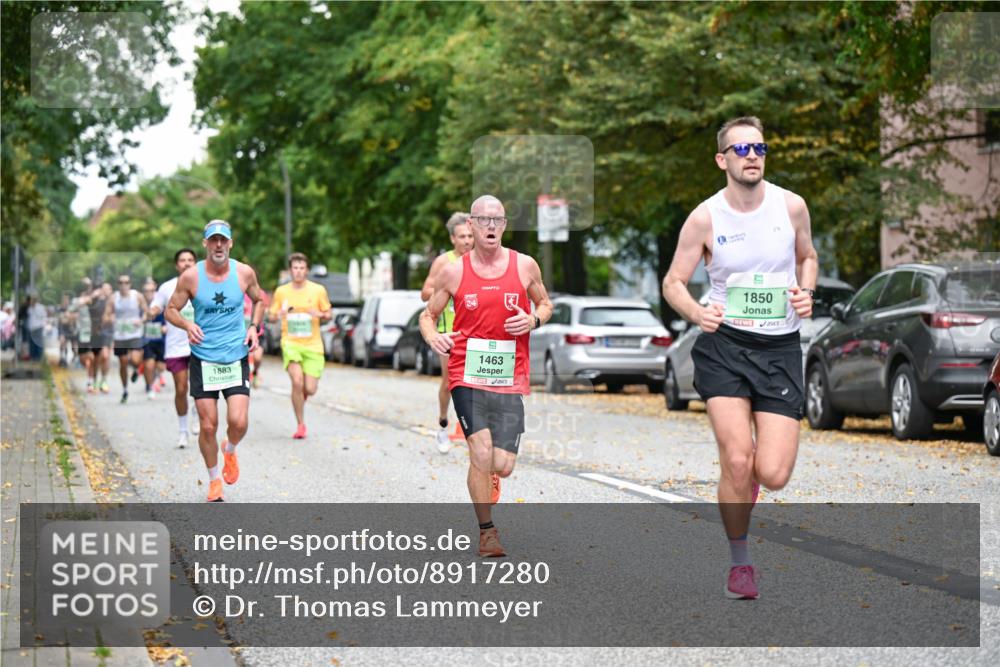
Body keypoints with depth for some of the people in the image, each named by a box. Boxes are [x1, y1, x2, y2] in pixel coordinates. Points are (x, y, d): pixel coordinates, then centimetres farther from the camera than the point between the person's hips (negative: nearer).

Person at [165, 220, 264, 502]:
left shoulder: (244, 273, -2)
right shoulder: (191, 276, -7)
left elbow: (258, 300, 17)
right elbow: (171, 310, 1)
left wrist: (254, 327, 1)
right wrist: (187, 325, -19)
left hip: (236, 359, 1)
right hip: (203, 360, -1)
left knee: (238, 422, -12)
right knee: (208, 426, 0)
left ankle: (230, 451, 23)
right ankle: (214, 481, 21)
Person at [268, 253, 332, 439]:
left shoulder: (318, 290, 2)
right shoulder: (281, 292, 3)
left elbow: (328, 314, 10)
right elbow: (271, 316, 12)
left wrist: (320, 314, -13)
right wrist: (279, 315, -12)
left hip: (313, 345, 1)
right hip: (290, 343, -1)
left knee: (310, 389, -5)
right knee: (297, 381, -21)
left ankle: (302, 395, 36)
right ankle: (300, 424, -6)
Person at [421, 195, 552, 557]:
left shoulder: (525, 266, 3)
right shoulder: (453, 272, 1)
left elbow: (545, 304, 17)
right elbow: (428, 314, 11)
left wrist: (534, 320, -5)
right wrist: (432, 336, -11)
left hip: (510, 379, 1)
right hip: (467, 375, -1)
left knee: (503, 466, -3)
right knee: (481, 454, -17)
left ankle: (485, 471, 37)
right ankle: (486, 530, 2)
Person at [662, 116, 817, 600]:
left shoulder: (791, 206, 0)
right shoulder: (705, 218, -5)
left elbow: (807, 257, 19)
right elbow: (673, 282, 2)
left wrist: (806, 292, -2)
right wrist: (697, 313, -18)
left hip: (780, 347, 2)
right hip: (724, 344, -1)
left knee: (773, 475, -9)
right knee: (737, 461, -15)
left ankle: (745, 479, 32)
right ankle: (739, 561, 9)